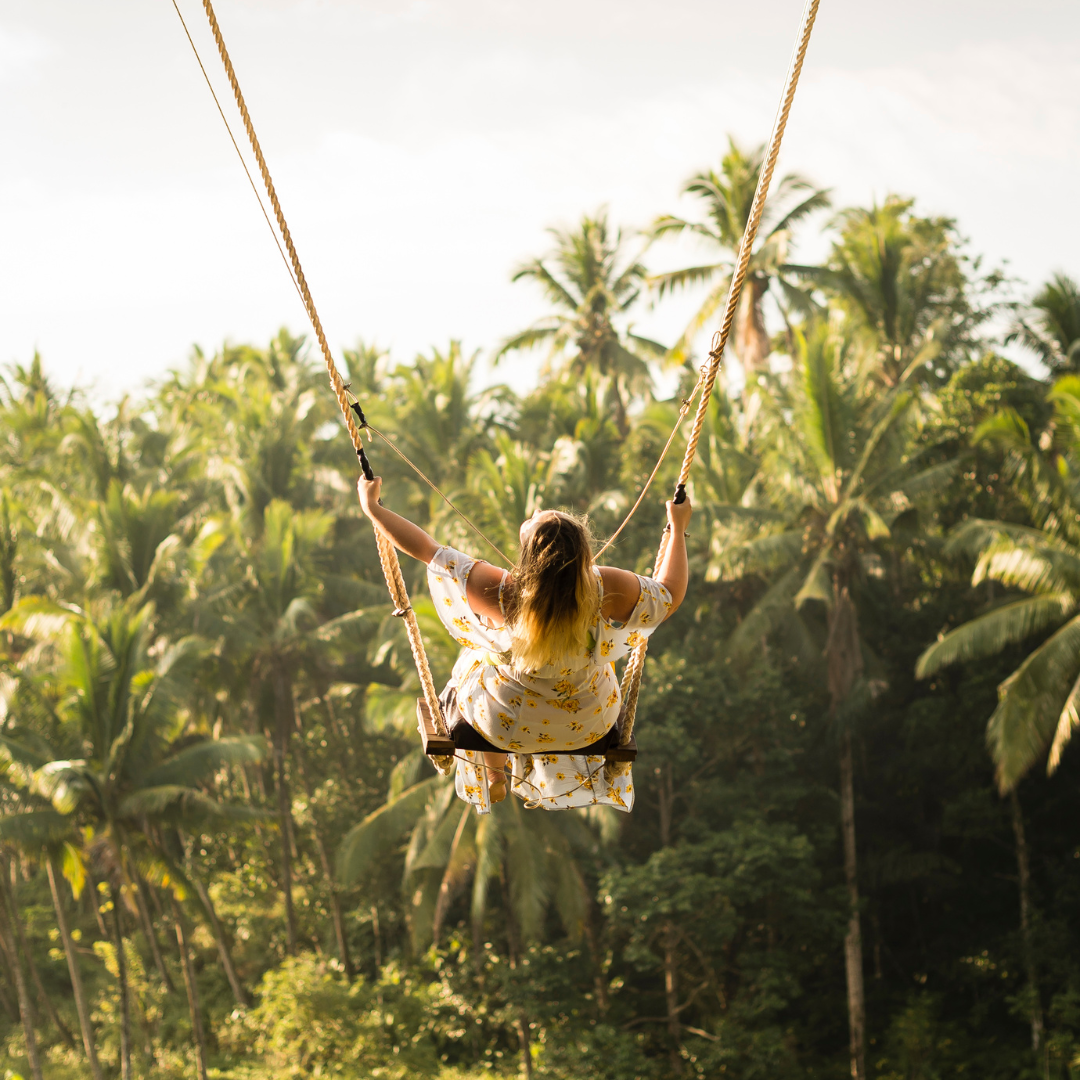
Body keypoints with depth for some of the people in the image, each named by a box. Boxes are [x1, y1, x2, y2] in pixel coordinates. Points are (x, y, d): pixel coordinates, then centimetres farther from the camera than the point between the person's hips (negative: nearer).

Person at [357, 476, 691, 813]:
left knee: (476, 661, 33)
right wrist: (678, 528, 0)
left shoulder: (499, 592, -36)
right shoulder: (610, 588, -33)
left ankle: (494, 777, 55)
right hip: (591, 723, 1)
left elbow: (425, 549, -23)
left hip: (510, 727, -1)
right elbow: (670, 596, -13)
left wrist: (372, 506, -10)